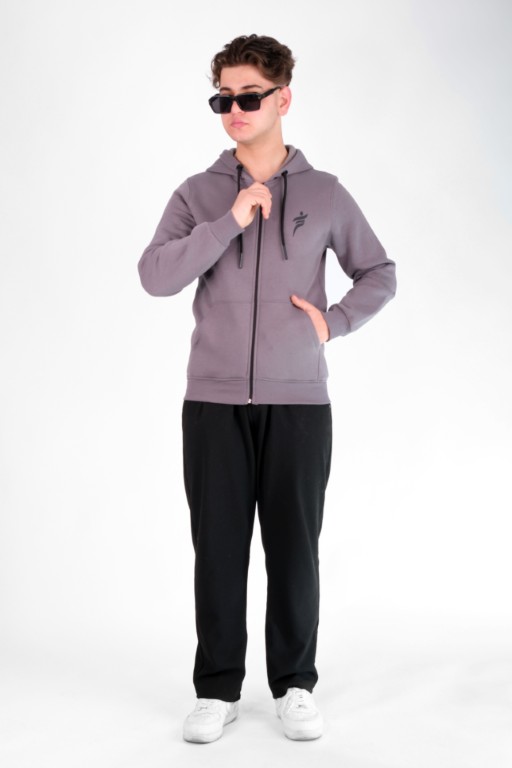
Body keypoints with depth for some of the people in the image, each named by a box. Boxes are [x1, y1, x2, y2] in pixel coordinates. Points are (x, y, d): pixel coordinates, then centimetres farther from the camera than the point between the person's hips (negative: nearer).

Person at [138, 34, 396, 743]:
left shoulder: (325, 194, 6)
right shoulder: (197, 195, 6)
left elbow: (379, 274, 15)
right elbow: (155, 275, -8)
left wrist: (334, 321, -1)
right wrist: (231, 220, -14)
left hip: (298, 401, 0)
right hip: (214, 401, 1)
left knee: (294, 547, 5)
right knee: (218, 549, 5)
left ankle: (295, 686, 21)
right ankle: (218, 689, 18)